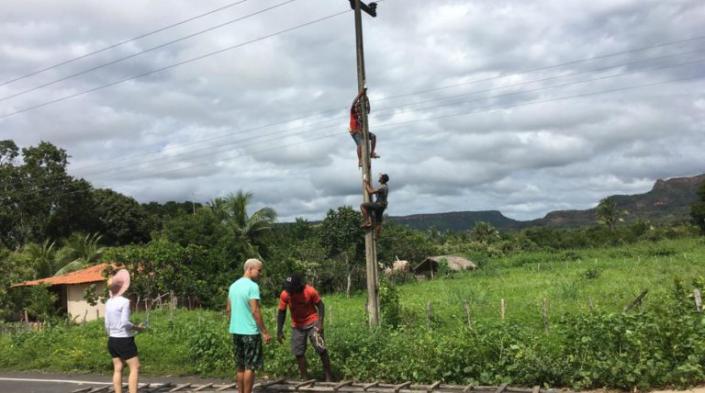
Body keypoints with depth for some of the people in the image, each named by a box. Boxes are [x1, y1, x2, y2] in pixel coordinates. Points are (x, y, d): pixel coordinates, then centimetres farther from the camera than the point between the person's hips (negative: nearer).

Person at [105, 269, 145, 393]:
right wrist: (138, 328, -7)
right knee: (135, 368, -1)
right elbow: (125, 322, -21)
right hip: (124, 340, -7)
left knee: (118, 369, 10)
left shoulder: (108, 302, 5)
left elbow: (107, 324, 10)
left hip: (112, 340, 7)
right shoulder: (124, 301, -16)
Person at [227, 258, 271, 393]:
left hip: (236, 331, 8)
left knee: (241, 366, 15)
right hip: (250, 332, -8)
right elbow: (255, 311, -18)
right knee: (250, 367, 0)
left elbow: (228, 310, 16)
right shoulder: (252, 286, -14)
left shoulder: (233, 286, 11)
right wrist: (265, 332, -14)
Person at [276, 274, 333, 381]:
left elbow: (320, 305, -8)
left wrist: (320, 322, -19)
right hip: (297, 326, 3)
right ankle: (305, 378, 14)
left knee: (321, 349, -10)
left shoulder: (310, 291, -22)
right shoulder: (285, 295, -17)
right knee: (298, 353, 2)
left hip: (312, 323, -3)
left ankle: (329, 376, 2)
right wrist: (279, 331, -5)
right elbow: (281, 312, -3)